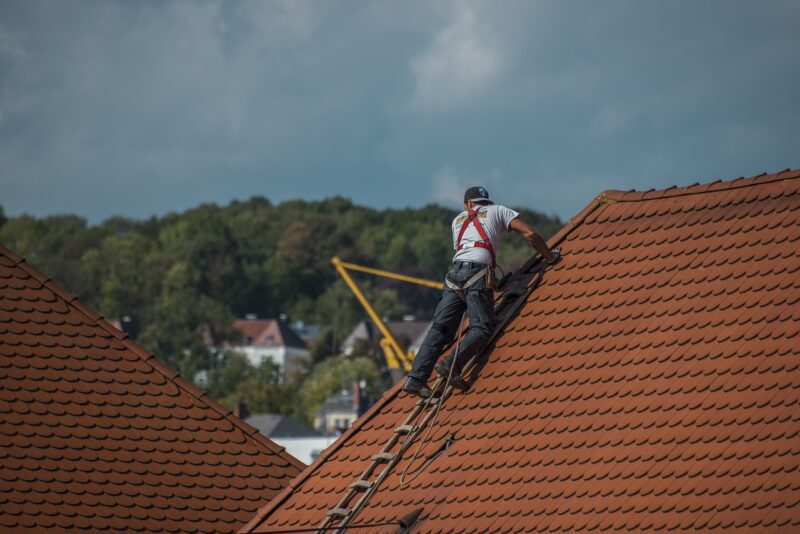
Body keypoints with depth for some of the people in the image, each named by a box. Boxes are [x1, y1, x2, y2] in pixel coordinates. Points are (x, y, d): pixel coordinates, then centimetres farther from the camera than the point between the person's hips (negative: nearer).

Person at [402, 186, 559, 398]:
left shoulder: (458, 220, 32)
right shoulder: (497, 211, 21)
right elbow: (529, 234, 14)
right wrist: (549, 257, 26)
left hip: (454, 272, 4)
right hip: (478, 271, -4)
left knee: (440, 328, -2)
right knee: (481, 327, -9)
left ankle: (416, 378, -15)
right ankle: (452, 364, -32)